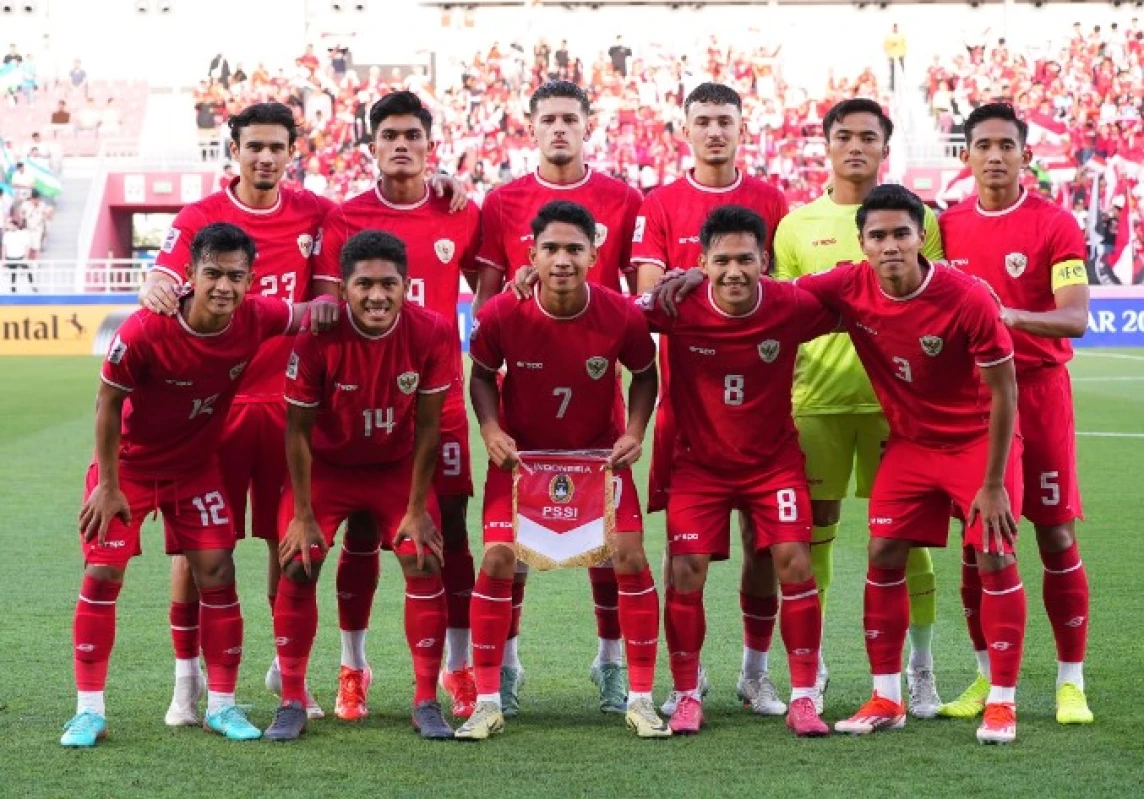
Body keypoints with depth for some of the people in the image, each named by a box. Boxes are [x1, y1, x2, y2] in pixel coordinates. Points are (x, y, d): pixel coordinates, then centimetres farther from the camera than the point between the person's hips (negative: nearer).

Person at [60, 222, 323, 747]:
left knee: (217, 574, -3)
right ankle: (89, 711, 3)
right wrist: (108, 485, -12)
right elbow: (108, 404, -16)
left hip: (196, 466, 3)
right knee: (103, 574, -6)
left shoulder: (257, 319, -20)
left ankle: (222, 705, 10)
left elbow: (308, 315, 2)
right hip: (129, 463, -3)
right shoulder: (145, 330, -30)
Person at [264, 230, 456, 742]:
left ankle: (426, 703, 3)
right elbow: (298, 428, -15)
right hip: (326, 465, -1)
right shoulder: (318, 337, -26)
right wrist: (303, 515, -13)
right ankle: (292, 702, 4)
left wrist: (417, 509, -9)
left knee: (424, 566, -9)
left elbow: (427, 425, -12)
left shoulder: (431, 333, -22)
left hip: (398, 466, 1)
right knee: (298, 566, -9)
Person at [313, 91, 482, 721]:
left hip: (440, 396, 1)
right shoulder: (345, 219, 1)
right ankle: (352, 669, 16)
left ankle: (460, 670, 11)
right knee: (361, 533, 4)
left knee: (451, 530, 1)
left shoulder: (461, 215, 4)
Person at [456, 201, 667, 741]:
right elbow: (482, 374, -3)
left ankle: (641, 699, 5)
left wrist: (634, 432, -14)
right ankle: (487, 702, 2)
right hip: (520, 452, 0)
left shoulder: (621, 316, -20)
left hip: (600, 452, 0)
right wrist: (491, 429, -18)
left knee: (630, 559, -8)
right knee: (497, 560, -11)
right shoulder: (501, 315, -21)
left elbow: (644, 373, 0)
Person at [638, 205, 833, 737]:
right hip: (698, 462, 0)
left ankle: (802, 699, 2)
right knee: (686, 573, -6)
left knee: (794, 563, -9)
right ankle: (687, 697, 11)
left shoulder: (792, 307, -18)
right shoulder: (679, 307, -21)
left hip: (774, 459, 0)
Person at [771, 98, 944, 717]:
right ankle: (809, 666, 15)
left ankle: (920, 667, 12)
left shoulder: (917, 218, 6)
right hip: (816, 395, 1)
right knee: (813, 530, 4)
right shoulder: (797, 224, 9)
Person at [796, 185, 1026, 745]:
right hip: (910, 441, 4)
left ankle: (1002, 703, 2)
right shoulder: (849, 288, -16)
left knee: (995, 559, -8)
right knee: (884, 557, 0)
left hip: (978, 440, -4)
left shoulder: (968, 299, -26)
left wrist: (993, 484, -17)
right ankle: (886, 699, 10)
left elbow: (1003, 393, -19)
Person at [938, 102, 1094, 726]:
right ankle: (987, 678, 16)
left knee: (1057, 536, -1)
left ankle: (1071, 682, 7)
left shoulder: (1055, 225, -5)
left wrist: (1010, 316, -31)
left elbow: (1075, 318, -15)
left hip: (1038, 390, -3)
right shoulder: (947, 226, 7)